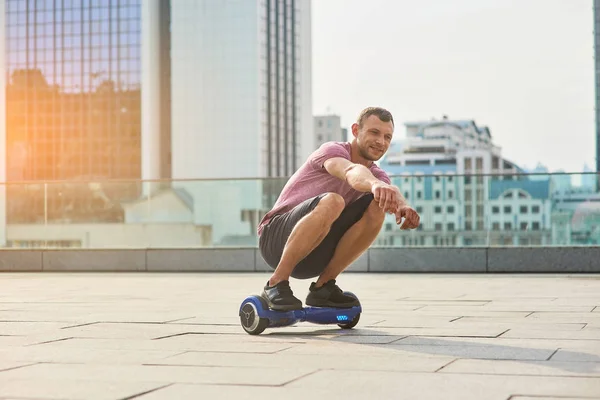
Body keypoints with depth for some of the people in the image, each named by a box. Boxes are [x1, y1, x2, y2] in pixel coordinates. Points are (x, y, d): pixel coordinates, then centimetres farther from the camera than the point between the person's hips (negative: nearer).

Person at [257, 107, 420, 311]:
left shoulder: (376, 174, 8)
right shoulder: (333, 150, -10)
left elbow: (391, 193, -17)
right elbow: (351, 172, -36)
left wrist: (403, 205, -43)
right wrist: (375, 185, -60)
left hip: (315, 253, 6)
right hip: (275, 237, -6)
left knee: (376, 208, -15)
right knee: (331, 201, -34)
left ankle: (323, 286, -7)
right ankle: (276, 284, -24)